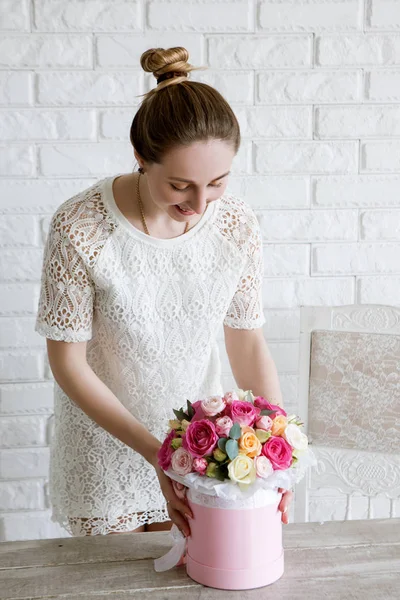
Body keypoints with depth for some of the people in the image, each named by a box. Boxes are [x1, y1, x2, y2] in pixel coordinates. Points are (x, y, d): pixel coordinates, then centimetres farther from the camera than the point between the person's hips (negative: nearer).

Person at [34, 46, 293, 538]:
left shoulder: (236, 225, -15)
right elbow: (68, 363, -18)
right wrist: (155, 453, -23)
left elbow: (248, 341, -4)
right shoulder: (78, 227, -25)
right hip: (104, 440, -2)